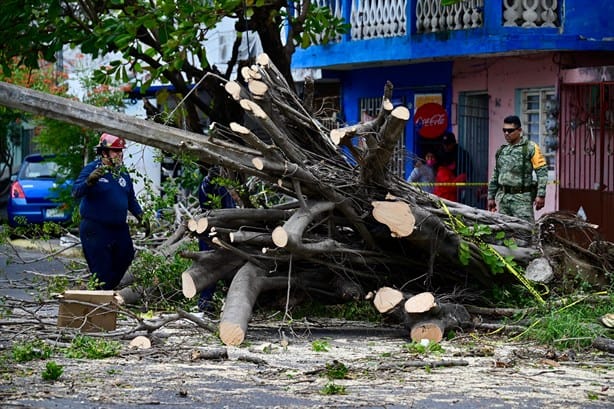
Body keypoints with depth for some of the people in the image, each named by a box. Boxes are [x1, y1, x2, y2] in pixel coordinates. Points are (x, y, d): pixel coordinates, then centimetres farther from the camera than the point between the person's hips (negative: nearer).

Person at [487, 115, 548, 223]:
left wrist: (541, 195, -15)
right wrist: (491, 197, 19)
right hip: (502, 197, 6)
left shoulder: (530, 148, -4)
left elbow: (542, 172, -8)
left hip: (521, 198, -6)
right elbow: (495, 176, 22)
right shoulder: (501, 150, 14)